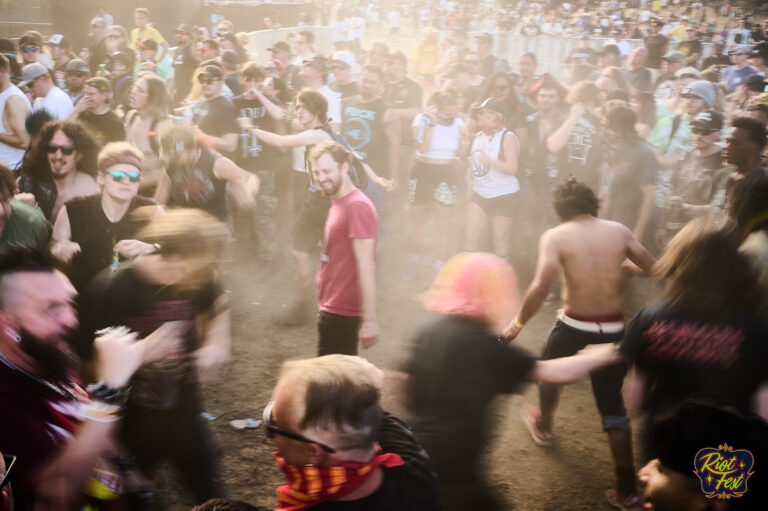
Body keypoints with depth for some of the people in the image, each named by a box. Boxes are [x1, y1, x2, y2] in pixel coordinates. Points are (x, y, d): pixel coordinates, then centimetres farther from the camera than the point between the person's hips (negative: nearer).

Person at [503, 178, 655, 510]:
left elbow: (539, 289, -22)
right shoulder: (619, 230, -1)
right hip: (614, 329, 2)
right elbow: (653, 269, 7)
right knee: (613, 404, 13)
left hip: (574, 327, -2)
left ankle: (543, 427, 55)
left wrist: (517, 323, -8)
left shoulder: (555, 236, -11)